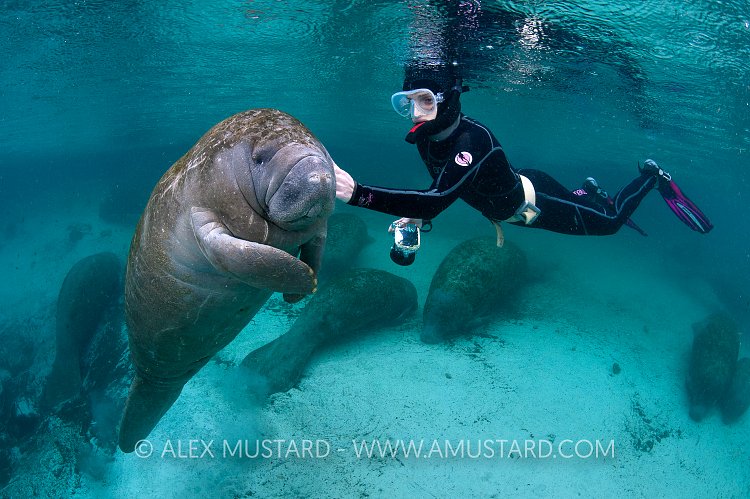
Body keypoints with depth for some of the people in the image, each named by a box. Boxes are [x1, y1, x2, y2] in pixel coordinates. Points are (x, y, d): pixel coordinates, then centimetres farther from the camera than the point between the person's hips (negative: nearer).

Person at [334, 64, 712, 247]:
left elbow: (438, 199, -54)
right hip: (512, 206, 7)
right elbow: (441, 186, 2)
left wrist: (358, 193, -62)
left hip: (534, 200, -7)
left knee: (609, 222, 14)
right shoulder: (427, 139, -16)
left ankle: (652, 176, 35)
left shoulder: (473, 139, -41)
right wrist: (420, 215, -17)